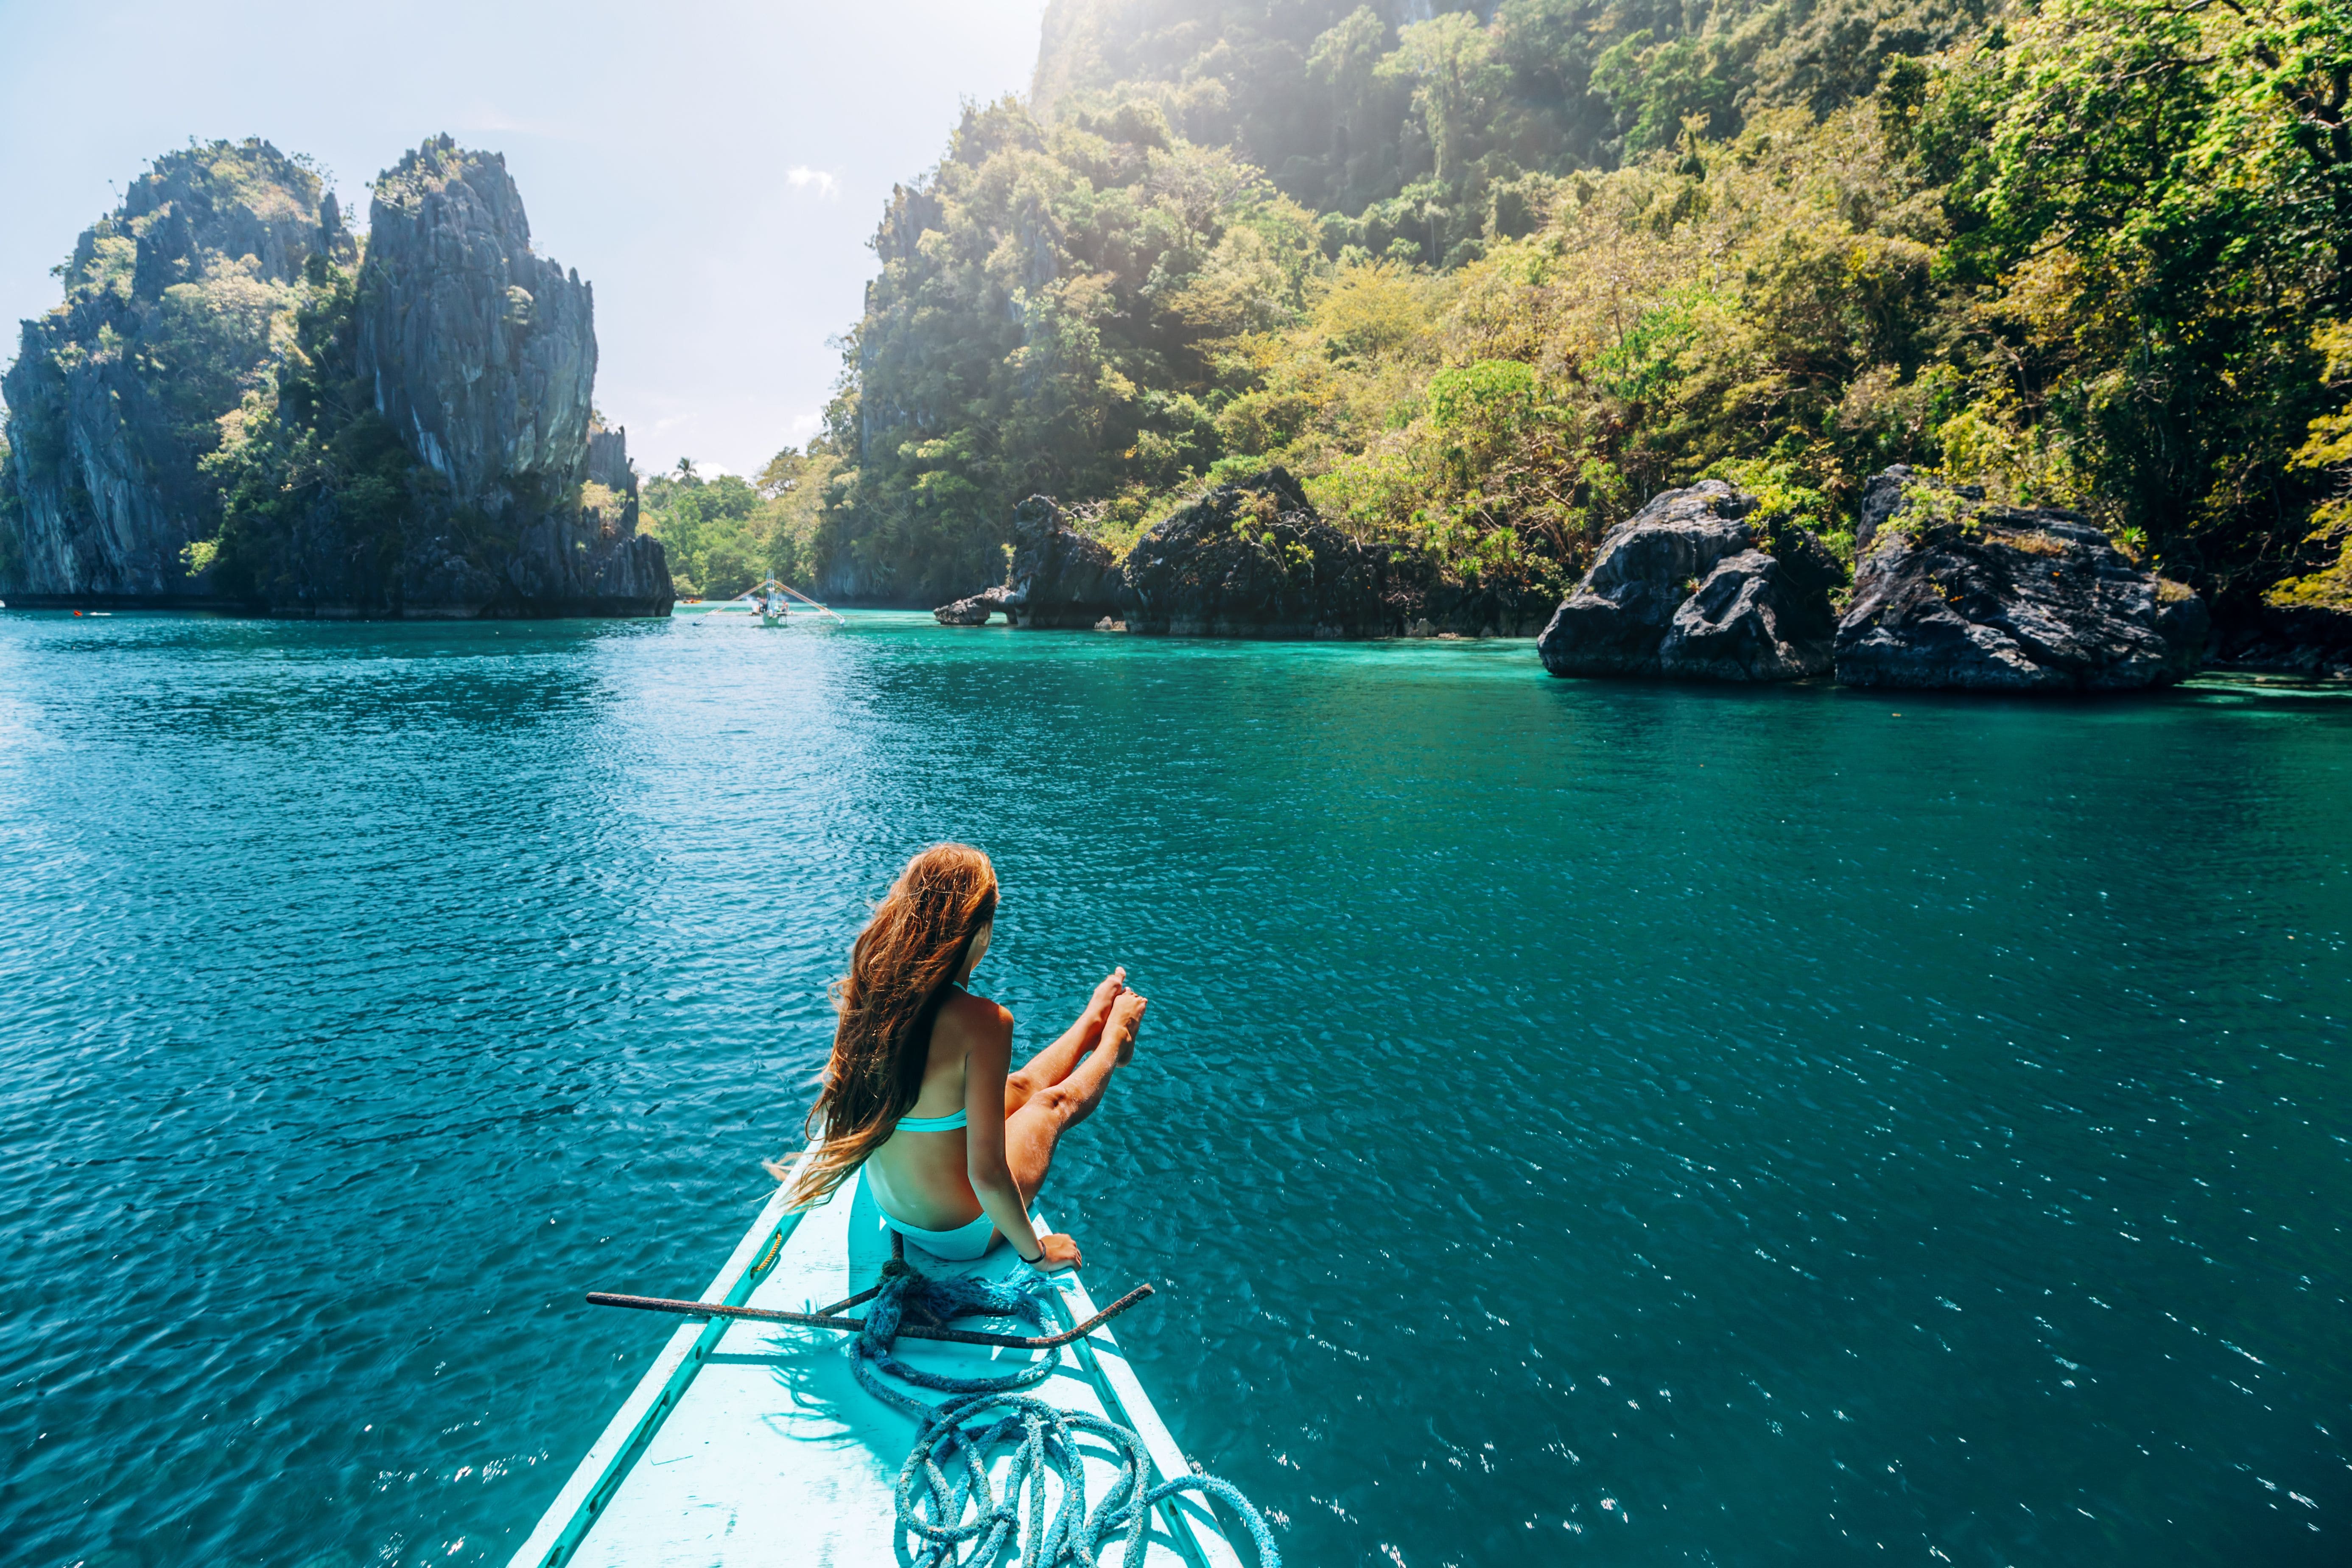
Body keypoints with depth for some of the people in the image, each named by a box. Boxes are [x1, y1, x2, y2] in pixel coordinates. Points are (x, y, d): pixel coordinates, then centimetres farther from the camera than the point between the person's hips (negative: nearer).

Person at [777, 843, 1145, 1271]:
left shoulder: (867, 993, -14)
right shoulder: (982, 1021, -34)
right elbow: (986, 1175, -30)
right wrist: (1036, 1252, -12)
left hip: (886, 1208, 5)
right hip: (958, 1236, -5)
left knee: (1021, 1086, 23)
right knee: (1053, 1102, 17)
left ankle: (1092, 1023, 48)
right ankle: (1112, 1041, 45)